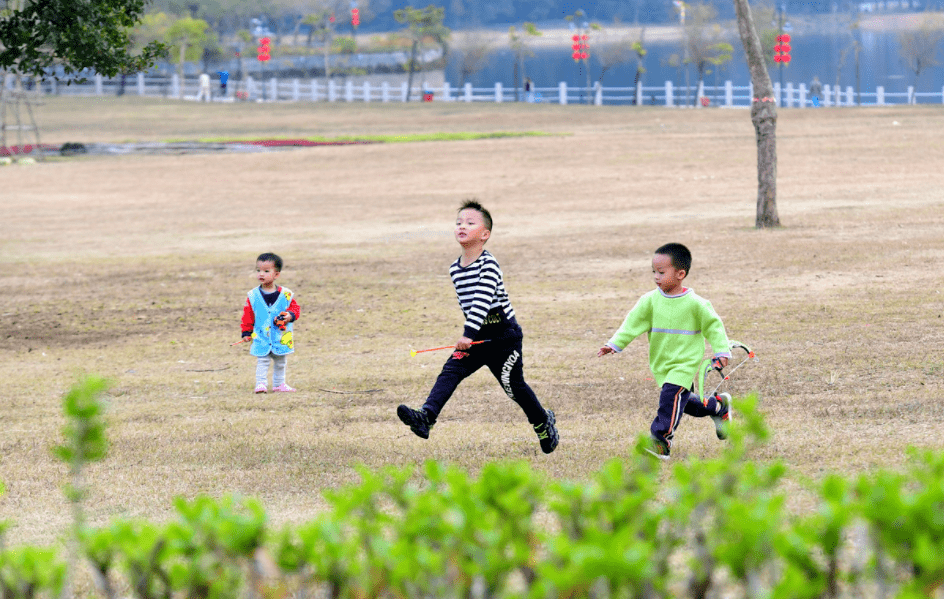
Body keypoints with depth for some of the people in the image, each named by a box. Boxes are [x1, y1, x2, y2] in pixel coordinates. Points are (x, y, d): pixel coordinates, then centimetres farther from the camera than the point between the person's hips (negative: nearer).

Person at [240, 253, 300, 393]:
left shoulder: (286, 294, -4)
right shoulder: (253, 296, -2)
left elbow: (295, 308, 2)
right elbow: (248, 314, 2)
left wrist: (290, 315, -20)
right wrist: (246, 332, 0)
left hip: (281, 338, 1)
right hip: (261, 338, -1)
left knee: (280, 362, 13)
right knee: (262, 361, -6)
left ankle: (279, 384, 26)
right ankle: (260, 383, -2)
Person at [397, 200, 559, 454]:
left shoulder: (488, 264, -19)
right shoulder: (455, 269, 5)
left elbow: (482, 302, -30)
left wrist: (469, 333, -39)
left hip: (503, 336, -6)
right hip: (476, 337, 6)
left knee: (514, 386, 7)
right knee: (450, 372, -15)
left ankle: (543, 422, 32)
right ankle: (426, 417, -31)